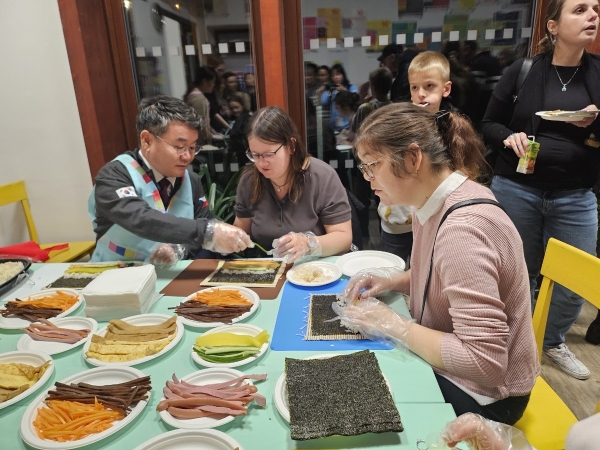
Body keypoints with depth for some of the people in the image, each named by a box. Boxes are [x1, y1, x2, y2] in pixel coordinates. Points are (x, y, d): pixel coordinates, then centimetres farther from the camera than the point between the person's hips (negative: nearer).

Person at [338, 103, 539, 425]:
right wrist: (394, 281, -3)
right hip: (445, 361, 8)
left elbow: (484, 362, -31)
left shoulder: (461, 229, -32)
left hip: (480, 393, -7)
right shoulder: (434, 202, -3)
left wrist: (392, 324, -24)